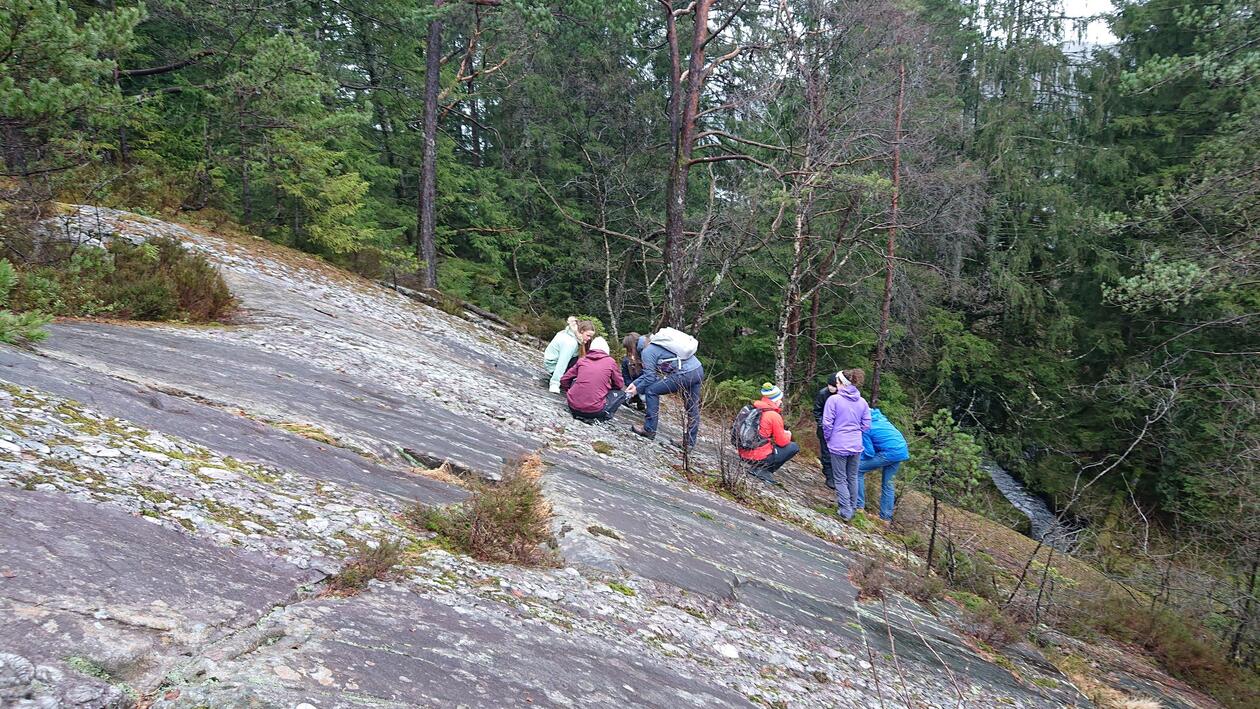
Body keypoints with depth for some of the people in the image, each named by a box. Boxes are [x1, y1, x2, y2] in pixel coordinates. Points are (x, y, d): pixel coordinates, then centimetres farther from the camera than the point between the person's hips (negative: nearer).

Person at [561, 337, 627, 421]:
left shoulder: (582, 360, 12)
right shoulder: (610, 361, 4)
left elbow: (564, 380, 17)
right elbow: (620, 385, 14)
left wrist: (569, 392, 36)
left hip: (573, 407, 3)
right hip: (595, 410, -3)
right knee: (621, 394, 18)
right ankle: (602, 416, -2)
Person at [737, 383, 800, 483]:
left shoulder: (754, 408, 8)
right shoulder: (774, 416, -14)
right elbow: (782, 442, -7)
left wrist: (783, 433, 21)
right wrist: (788, 434, 14)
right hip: (760, 457, -8)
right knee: (794, 447, 6)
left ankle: (757, 467, 13)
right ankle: (764, 469, -1)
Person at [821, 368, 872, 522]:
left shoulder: (833, 399, -13)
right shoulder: (862, 402, 2)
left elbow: (827, 423, -12)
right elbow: (866, 425, 6)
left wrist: (828, 439, 4)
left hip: (838, 446, -4)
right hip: (856, 446, 5)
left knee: (840, 479, 5)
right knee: (853, 477, 18)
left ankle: (845, 511, 5)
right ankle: (851, 507, 29)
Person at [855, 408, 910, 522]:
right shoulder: (879, 417, 18)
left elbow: (869, 452, -7)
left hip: (889, 452, -8)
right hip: (902, 451, 8)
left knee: (858, 469, -1)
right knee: (887, 483, 20)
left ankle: (859, 505, 2)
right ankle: (886, 517, 26)